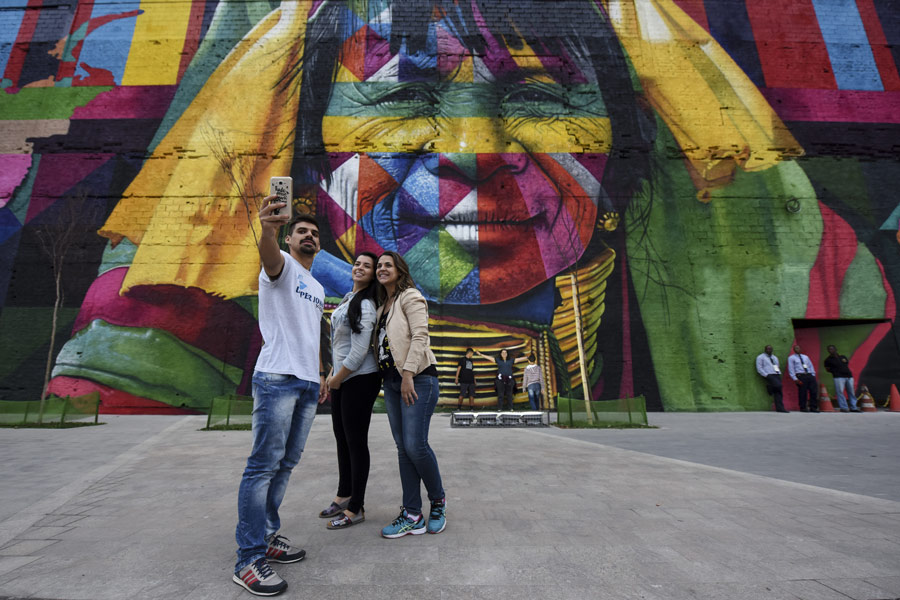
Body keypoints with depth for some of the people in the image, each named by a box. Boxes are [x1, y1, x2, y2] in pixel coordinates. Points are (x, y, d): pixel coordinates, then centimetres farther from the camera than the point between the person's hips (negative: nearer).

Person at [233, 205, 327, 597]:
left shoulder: (317, 289, 24)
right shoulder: (282, 266, 1)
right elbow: (268, 256, -26)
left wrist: (321, 375, 20)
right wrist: (267, 229, -48)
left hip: (308, 384, 8)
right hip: (277, 378, -8)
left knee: (286, 464, 12)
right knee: (264, 465, -7)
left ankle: (266, 537, 24)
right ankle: (249, 560, 1)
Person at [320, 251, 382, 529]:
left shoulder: (366, 305, -15)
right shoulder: (348, 299, 14)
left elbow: (359, 350, -20)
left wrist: (338, 378, -10)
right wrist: (332, 374, 18)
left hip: (359, 380, -9)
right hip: (341, 379, 9)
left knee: (356, 442, 0)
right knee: (342, 439, 17)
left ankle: (355, 509, 13)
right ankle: (344, 496, 34)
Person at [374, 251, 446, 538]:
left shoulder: (410, 297, -3)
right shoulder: (382, 306, 21)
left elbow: (420, 336, -14)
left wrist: (408, 373, -20)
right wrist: (390, 377, 9)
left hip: (417, 379, -8)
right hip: (392, 381, 8)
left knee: (415, 445, -9)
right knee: (403, 448, 6)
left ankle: (438, 501, 15)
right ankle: (412, 515, 13)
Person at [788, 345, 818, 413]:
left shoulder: (805, 357, 22)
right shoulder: (791, 358, 6)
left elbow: (811, 366, 19)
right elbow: (791, 369, -1)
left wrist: (813, 375, 6)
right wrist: (795, 379, -10)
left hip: (810, 375, 5)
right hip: (800, 376, -5)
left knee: (814, 391, -3)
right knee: (802, 393, -5)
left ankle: (813, 408, 4)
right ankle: (803, 408, 4)